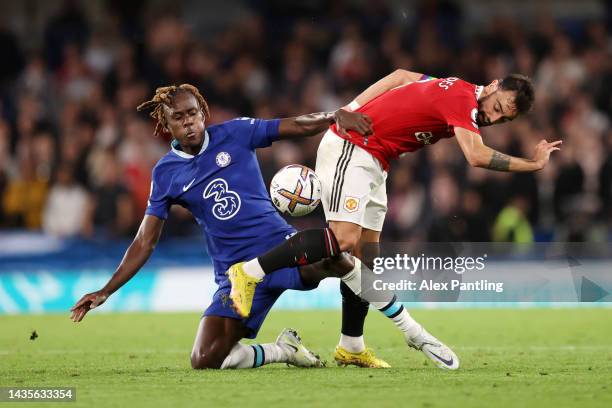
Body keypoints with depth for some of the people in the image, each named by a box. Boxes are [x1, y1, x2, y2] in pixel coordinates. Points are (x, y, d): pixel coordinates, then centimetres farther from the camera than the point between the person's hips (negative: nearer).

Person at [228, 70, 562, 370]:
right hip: (349, 148, -10)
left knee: (365, 254, 8)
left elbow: (401, 75, 20)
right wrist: (533, 164, -28)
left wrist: (352, 110, 14)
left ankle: (351, 346, 14)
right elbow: (476, 156, -35)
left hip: (373, 163, 10)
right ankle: (250, 271, -16)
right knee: (344, 239, -23)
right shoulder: (463, 98, -21)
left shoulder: (457, 92, 9)